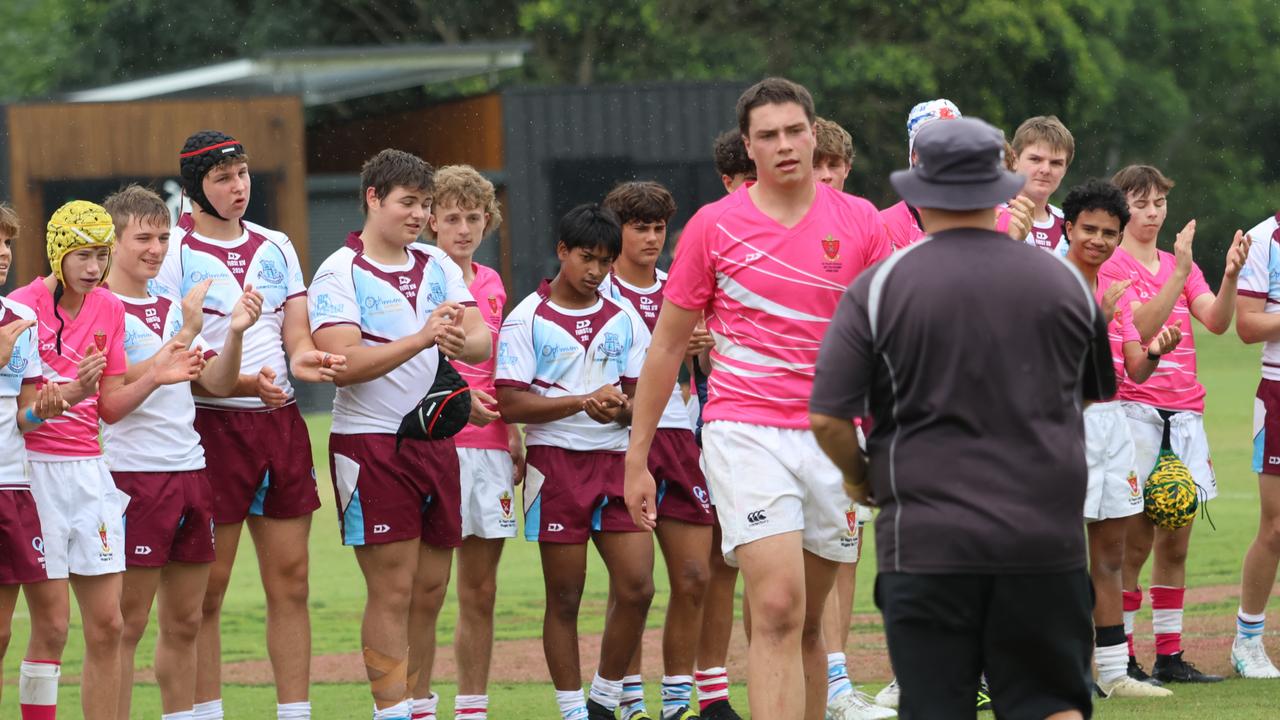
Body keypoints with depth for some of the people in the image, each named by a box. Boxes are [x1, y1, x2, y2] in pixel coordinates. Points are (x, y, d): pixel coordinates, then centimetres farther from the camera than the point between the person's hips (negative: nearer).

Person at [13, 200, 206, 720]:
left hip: (88, 472, 6)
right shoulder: (24, 307, -10)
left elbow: (109, 409, 11)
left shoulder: (109, 310, 9)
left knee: (107, 625, 4)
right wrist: (70, 393, -31)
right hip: (34, 468, -6)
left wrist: (153, 379, -5)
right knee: (53, 624, -8)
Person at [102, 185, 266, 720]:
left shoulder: (172, 309, 17)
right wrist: (186, 332, -22)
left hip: (190, 470, 7)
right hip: (132, 473, -7)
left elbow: (219, 384, 12)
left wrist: (236, 333, -6)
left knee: (184, 623, 9)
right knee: (126, 624, -6)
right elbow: (126, 383, -17)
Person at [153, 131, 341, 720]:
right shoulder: (172, 253, -4)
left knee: (290, 579, 5)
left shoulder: (275, 247, 14)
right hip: (211, 424, -5)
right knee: (206, 588, -3)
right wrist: (244, 383, -24)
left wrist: (303, 358, -14)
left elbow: (297, 332, 11)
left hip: (280, 422, 5)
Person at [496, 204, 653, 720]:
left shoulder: (624, 320, 11)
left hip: (615, 461, 4)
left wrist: (620, 408, -13)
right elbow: (511, 404, -8)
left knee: (636, 588, -5)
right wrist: (584, 401, -17)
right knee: (564, 598, 1)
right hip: (556, 463, -4)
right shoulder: (527, 319, -2)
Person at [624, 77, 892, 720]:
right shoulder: (714, 226, 0)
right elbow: (667, 345, 6)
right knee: (777, 609, -17)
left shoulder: (858, 222, 5)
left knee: (807, 620, 9)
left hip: (832, 437, 3)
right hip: (745, 432, -3)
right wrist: (636, 458, 5)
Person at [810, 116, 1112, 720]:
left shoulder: (878, 288, -5)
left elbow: (826, 419, -8)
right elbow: (1097, 394, 20)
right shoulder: (1062, 282, 5)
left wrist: (858, 476, 12)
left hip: (927, 544, -2)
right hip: (1045, 540, 2)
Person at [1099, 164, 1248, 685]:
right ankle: (1122, 658, -3)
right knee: (1136, 540, -7)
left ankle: (1170, 655, 10)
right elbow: (1140, 328, -16)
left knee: (1176, 540, 6)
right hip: (1135, 405, -6)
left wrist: (1230, 276, -15)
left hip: (1184, 412, 6)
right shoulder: (1110, 266, -3)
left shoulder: (1181, 264, 17)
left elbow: (1217, 321, 3)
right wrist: (1178, 275, -24)